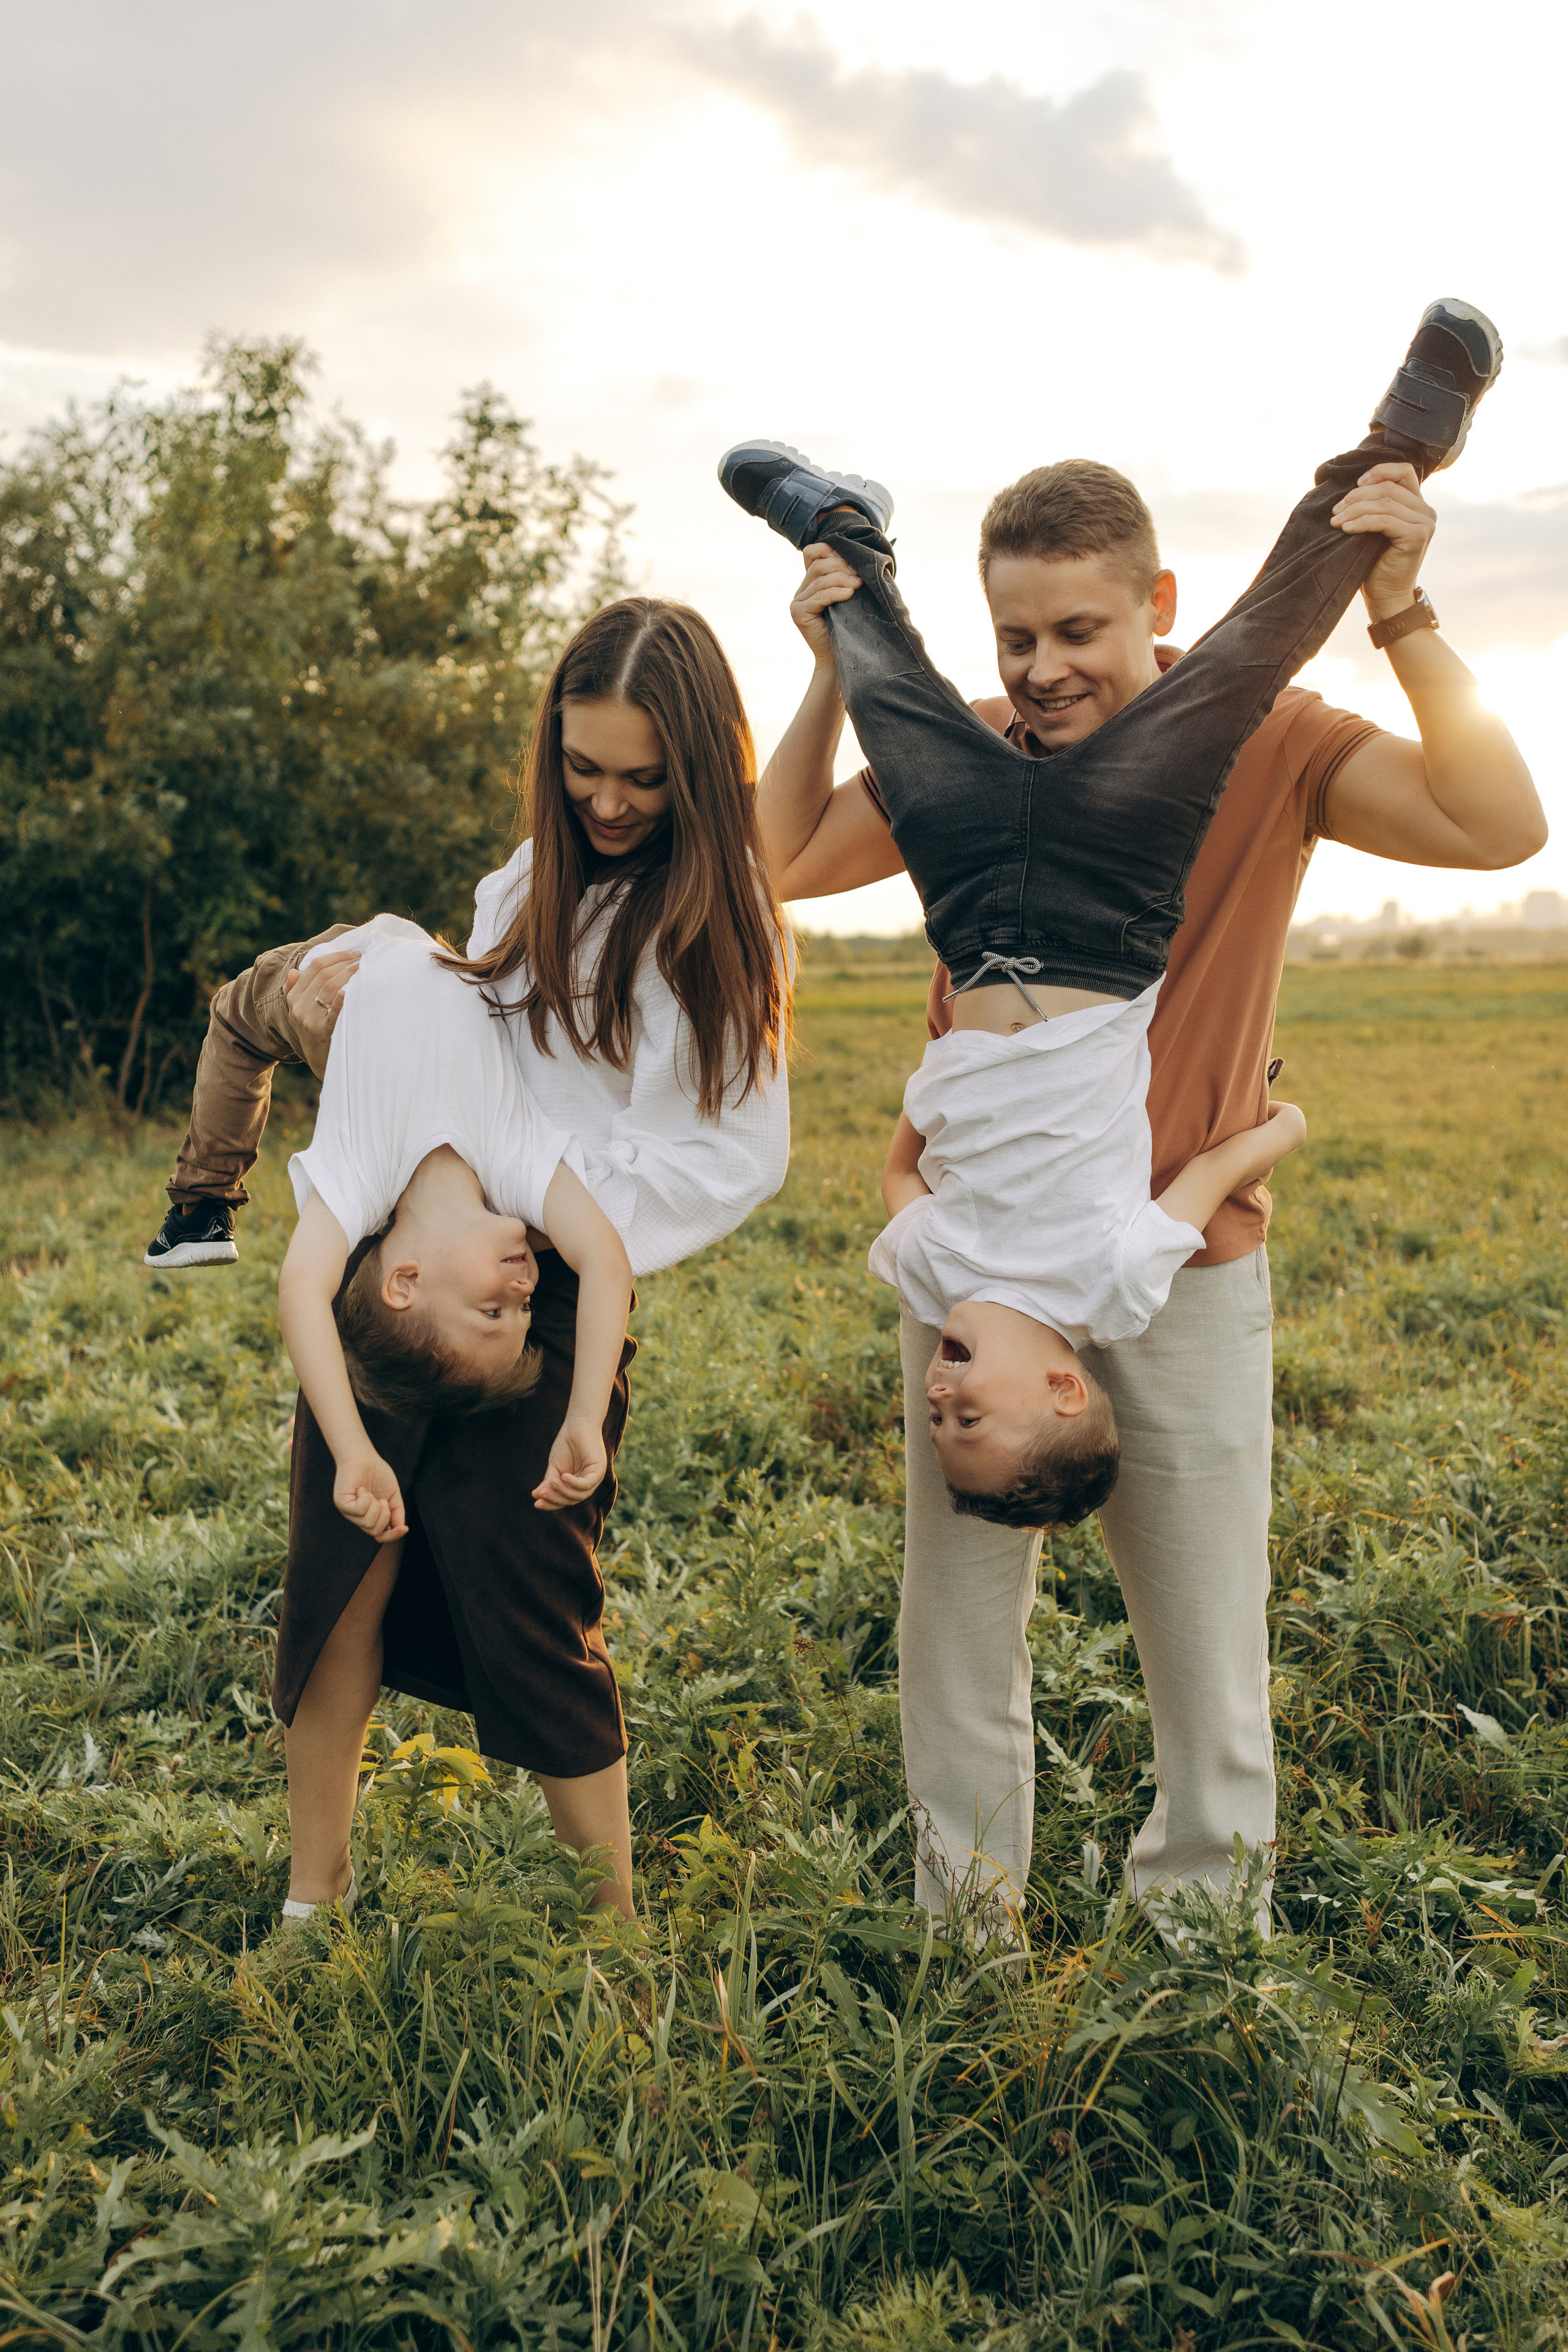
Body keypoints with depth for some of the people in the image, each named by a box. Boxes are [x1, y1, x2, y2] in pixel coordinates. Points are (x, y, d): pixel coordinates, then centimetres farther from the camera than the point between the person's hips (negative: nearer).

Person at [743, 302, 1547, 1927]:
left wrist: (1400, 612, -23)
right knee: (956, 1644, 12)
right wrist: (834, 672, -3)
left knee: (1210, 1665, 9)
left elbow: (1499, 825, -16)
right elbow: (779, 868, 4)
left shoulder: (1261, 742, -5)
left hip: (1183, 1271, -2)